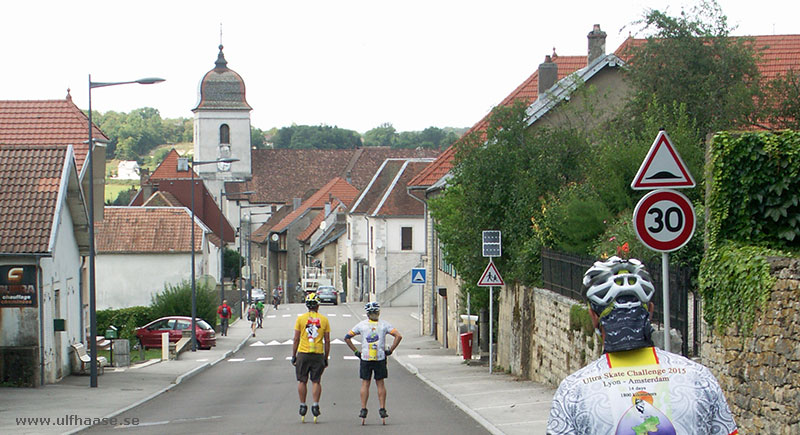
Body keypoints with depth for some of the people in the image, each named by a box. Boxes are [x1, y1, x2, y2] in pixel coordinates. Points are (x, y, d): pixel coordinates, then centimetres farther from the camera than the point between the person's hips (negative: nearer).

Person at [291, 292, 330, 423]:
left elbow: (296, 339, -1)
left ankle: (303, 406, 10)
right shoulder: (324, 320, 2)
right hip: (318, 354, 1)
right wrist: (326, 358, 12)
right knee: (316, 381, 6)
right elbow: (327, 341, 4)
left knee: (302, 381, 9)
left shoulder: (301, 319, -2)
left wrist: (293, 356, 7)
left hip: (303, 353, -1)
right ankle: (315, 405, -1)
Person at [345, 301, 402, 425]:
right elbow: (398, 336, -6)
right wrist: (390, 350, 1)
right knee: (380, 384, 8)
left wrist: (356, 351, 8)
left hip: (365, 359, 0)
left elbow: (347, 337, 3)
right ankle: (382, 409, 5)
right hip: (380, 359, 0)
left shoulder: (361, 325, 1)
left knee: (365, 384, 6)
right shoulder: (384, 324, -1)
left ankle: (363, 410, 3)